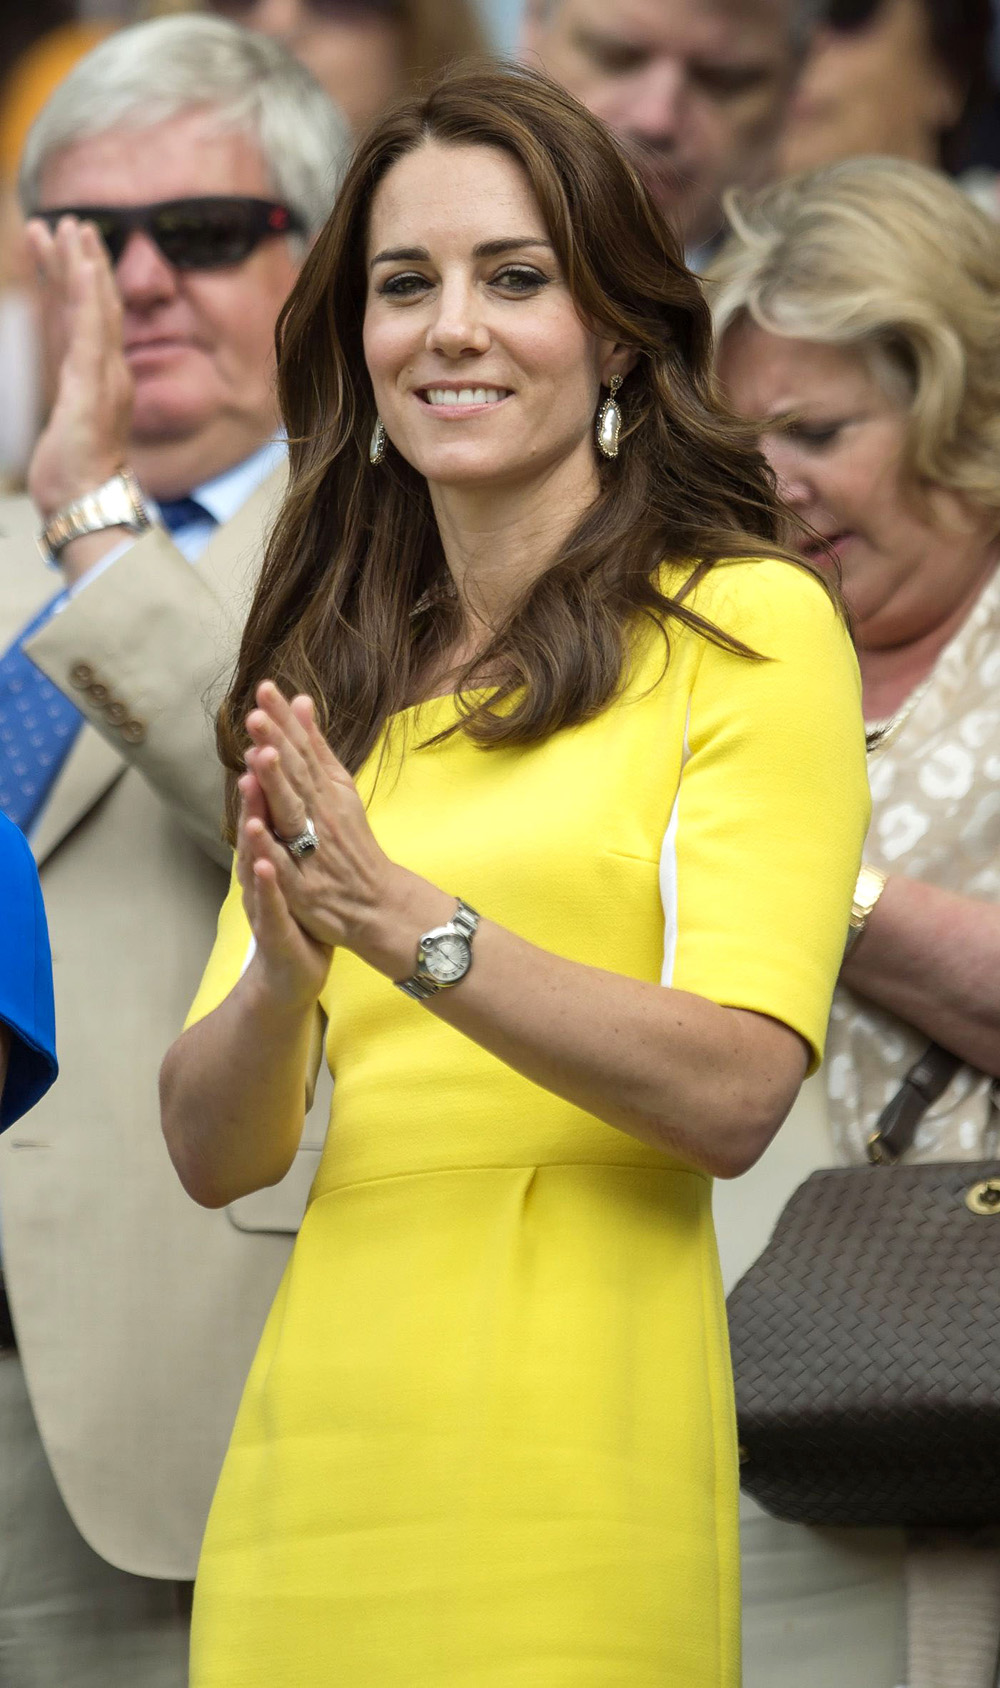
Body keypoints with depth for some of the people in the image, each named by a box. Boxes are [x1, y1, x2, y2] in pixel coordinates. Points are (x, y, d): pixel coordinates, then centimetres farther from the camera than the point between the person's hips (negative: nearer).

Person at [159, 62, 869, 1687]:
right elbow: (212, 1151, 8)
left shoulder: (751, 627, -1)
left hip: (573, 1459, -5)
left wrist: (408, 925, -22)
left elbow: (734, 1093, -13)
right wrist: (282, 977, -13)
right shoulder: (337, 686, 14)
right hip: (322, 1439, 5)